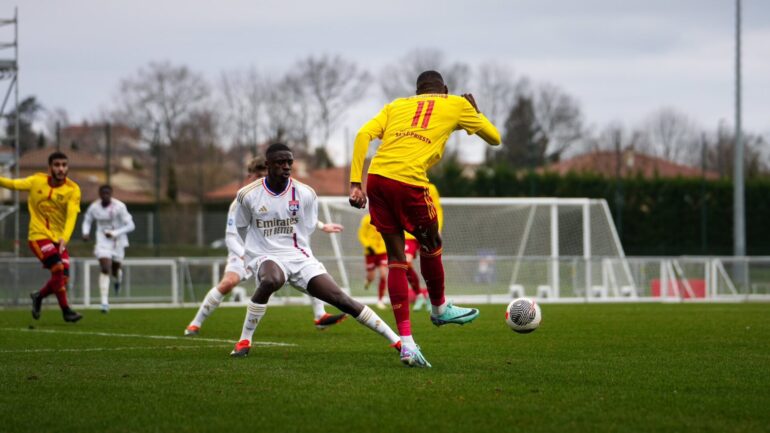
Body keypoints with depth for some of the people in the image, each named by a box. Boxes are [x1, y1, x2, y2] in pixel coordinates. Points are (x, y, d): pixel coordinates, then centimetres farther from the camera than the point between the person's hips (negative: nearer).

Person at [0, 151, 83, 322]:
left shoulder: (73, 190, -9)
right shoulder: (37, 181, -5)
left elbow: (72, 216, -20)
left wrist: (64, 238, -35)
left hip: (58, 238, 2)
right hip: (39, 236, -2)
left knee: (63, 277, -2)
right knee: (58, 269, -20)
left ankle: (38, 297, 28)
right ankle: (66, 310, -7)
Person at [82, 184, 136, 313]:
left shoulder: (119, 207, -18)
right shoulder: (94, 207, -7)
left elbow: (130, 226, -15)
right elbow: (87, 220, 12)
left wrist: (114, 233, -24)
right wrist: (85, 233, -7)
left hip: (118, 241, 0)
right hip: (103, 242, 0)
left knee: (115, 270, 13)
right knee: (105, 270, -16)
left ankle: (118, 280, 55)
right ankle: (105, 302, -15)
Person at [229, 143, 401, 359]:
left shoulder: (305, 193, -2)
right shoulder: (248, 195, -5)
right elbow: (240, 229, 12)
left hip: (299, 257, 2)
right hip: (266, 257, -2)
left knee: (341, 299, -10)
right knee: (271, 281, -39)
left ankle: (395, 340, -6)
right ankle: (244, 341, -24)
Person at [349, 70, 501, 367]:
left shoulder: (396, 106, 25)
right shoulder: (456, 105, 18)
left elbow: (364, 134, 9)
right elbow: (494, 138, 27)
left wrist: (355, 184, 6)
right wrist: (475, 111, 45)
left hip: (376, 177, 4)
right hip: (409, 181, -4)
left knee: (395, 258, 11)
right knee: (431, 245, 23)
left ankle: (406, 343, 6)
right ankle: (439, 309, 45)